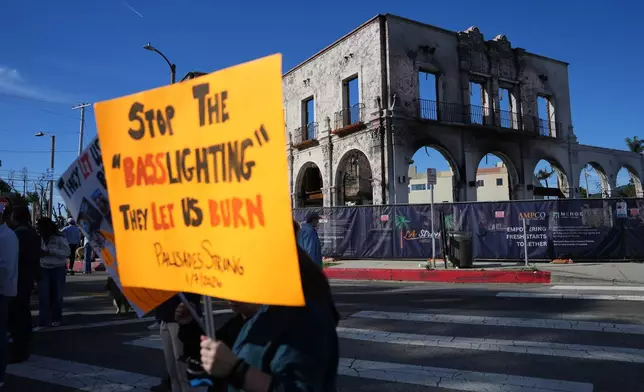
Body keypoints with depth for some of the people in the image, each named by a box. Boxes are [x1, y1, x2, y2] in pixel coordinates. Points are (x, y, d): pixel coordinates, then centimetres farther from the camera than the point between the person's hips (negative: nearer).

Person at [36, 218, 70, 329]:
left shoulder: (60, 237, -10)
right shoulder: (40, 238, 3)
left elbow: (67, 252, -14)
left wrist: (51, 251, -21)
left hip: (58, 269, -3)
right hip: (44, 269, 3)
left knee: (56, 295, 7)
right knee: (43, 295, -3)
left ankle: (56, 319, 22)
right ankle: (44, 321, 2)